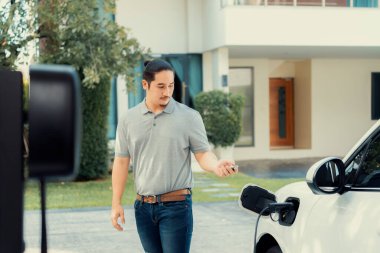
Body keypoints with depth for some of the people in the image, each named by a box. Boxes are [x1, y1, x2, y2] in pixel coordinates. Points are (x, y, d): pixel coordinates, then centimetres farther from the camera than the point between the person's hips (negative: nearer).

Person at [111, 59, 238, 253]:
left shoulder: (189, 117, -3)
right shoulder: (128, 120, 5)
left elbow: (202, 153, -3)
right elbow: (121, 161, 7)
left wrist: (216, 166, -26)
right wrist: (116, 203, 3)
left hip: (176, 206, -4)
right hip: (143, 207, 4)